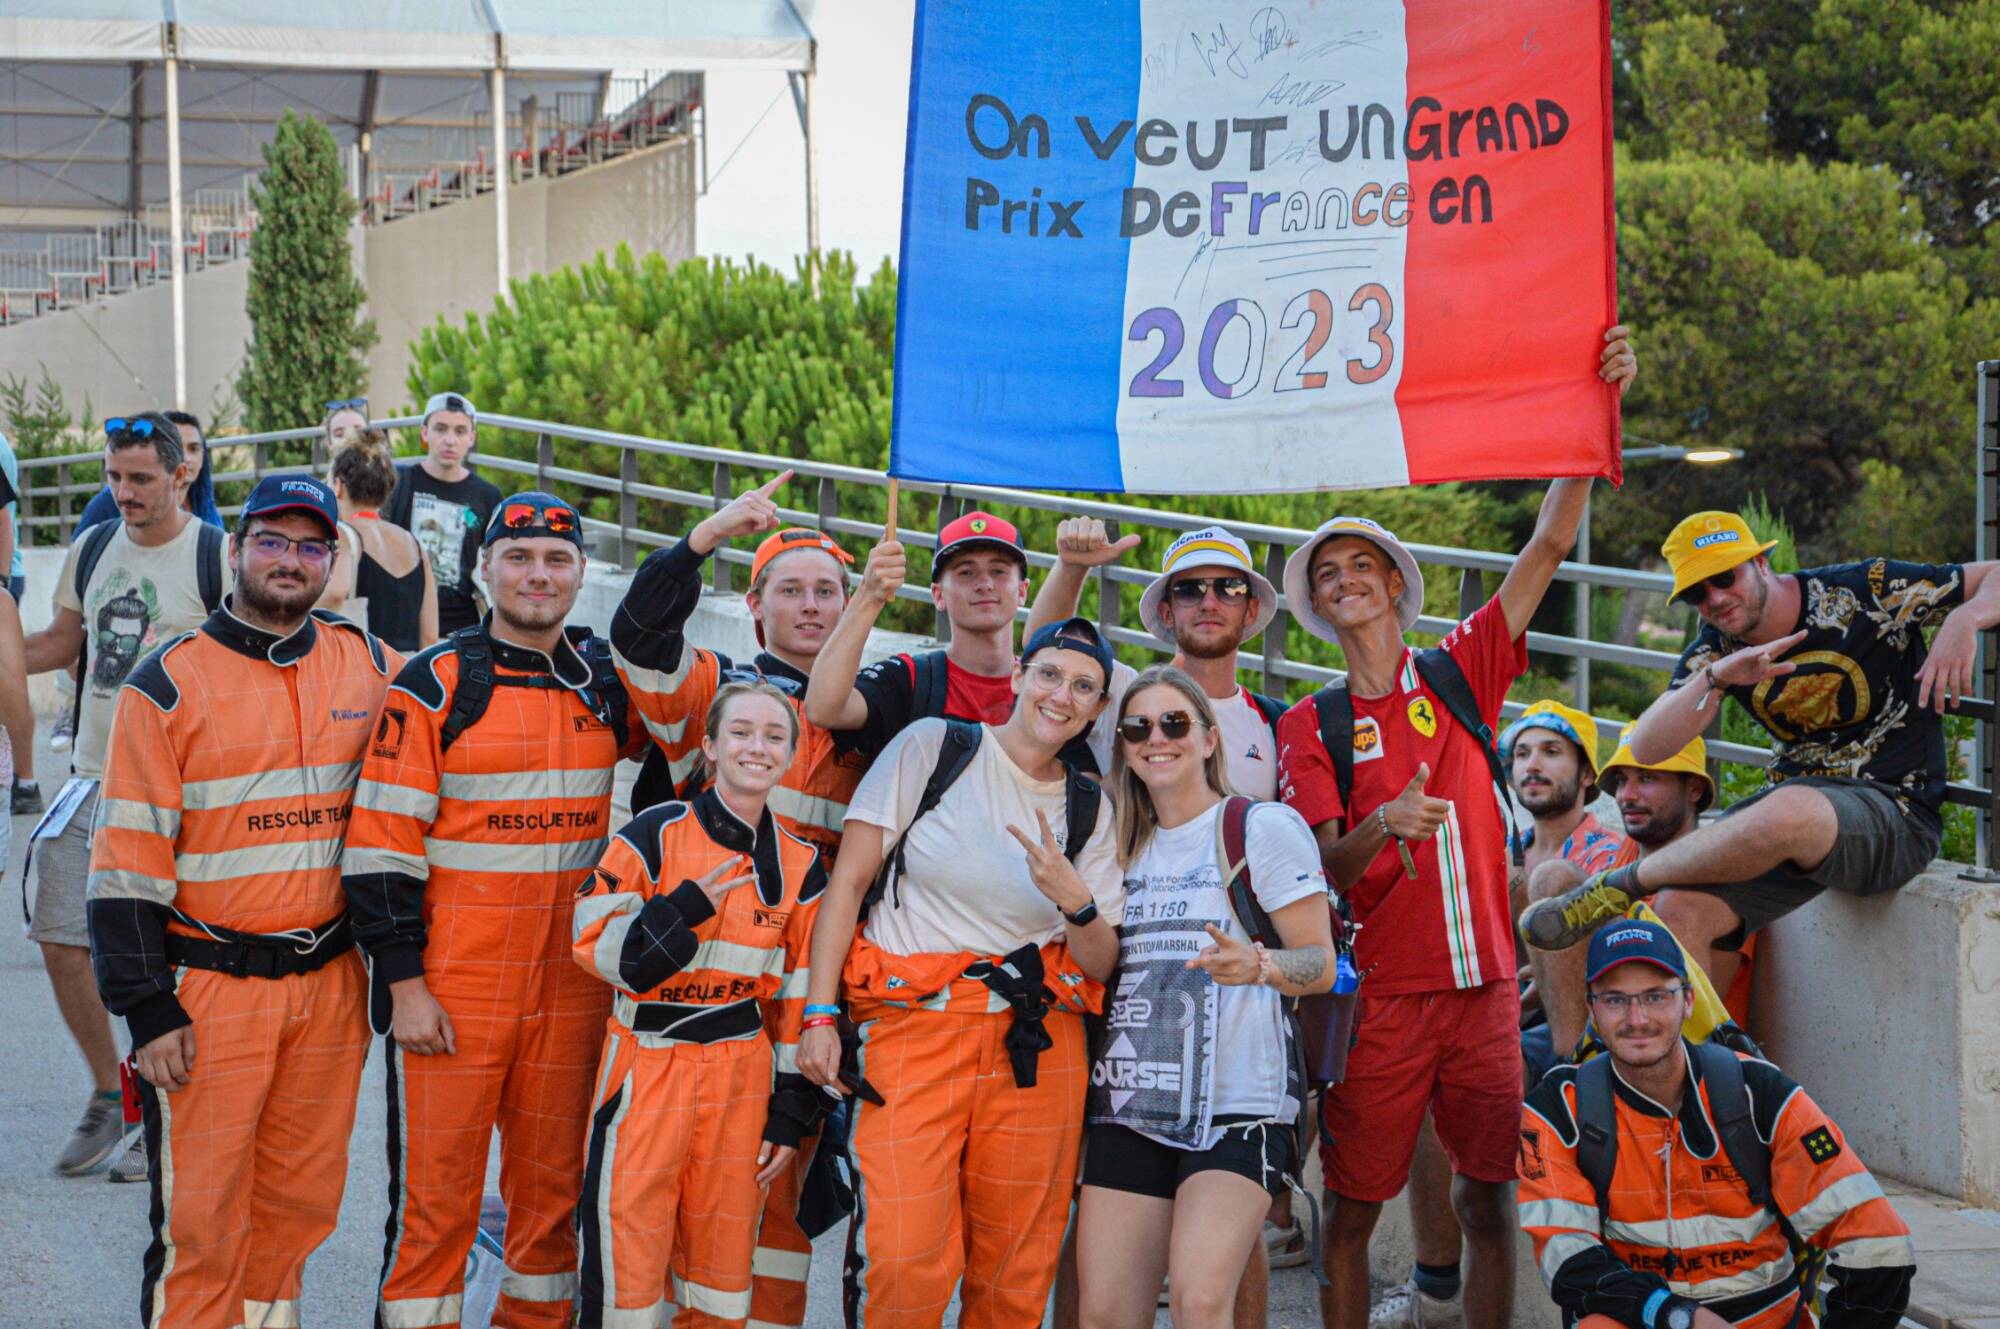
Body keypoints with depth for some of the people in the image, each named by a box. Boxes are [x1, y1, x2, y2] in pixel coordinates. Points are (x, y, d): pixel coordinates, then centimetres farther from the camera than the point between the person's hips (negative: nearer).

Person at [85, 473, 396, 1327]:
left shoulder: (369, 668, 6)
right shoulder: (170, 684, -5)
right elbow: (127, 859, -7)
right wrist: (147, 1009, -10)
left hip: (328, 983, 4)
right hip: (210, 990, -4)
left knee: (301, 1199, 11)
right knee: (201, 1214, -3)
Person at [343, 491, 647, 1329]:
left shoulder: (608, 681, 8)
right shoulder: (436, 685, -4)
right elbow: (381, 843, -7)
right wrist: (404, 981, -11)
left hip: (571, 983, 4)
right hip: (452, 984, -4)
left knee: (553, 1181, 11)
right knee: (436, 1189, -3)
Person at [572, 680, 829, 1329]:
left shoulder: (799, 864, 7)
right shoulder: (656, 835, -4)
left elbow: (800, 998, 10)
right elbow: (594, 945, -8)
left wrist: (790, 1115, 8)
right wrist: (686, 908, -19)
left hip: (740, 1074, 3)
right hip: (648, 1066, -3)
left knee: (721, 1275, 8)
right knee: (628, 1248, -5)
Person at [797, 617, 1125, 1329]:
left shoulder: (1090, 808, 13)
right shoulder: (932, 746, 3)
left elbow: (1103, 965, 11)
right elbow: (848, 879, 0)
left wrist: (1075, 902, -10)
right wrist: (819, 1012, -8)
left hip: (1036, 1045, 3)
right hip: (913, 1025, -3)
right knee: (903, 1264, -17)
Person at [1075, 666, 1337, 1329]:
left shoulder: (1264, 828, -1)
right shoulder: (1124, 846, 17)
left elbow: (1321, 964, -4)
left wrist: (1258, 966, -24)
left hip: (1239, 1102, -5)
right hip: (1130, 1101, 6)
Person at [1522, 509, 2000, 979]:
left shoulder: (1862, 594, -7)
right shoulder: (1717, 649, 5)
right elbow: (1646, 750, -9)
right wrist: (1714, 679, -25)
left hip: (1897, 813, -6)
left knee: (1787, 812, -37)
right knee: (1682, 906, -20)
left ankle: (1615, 887, -17)